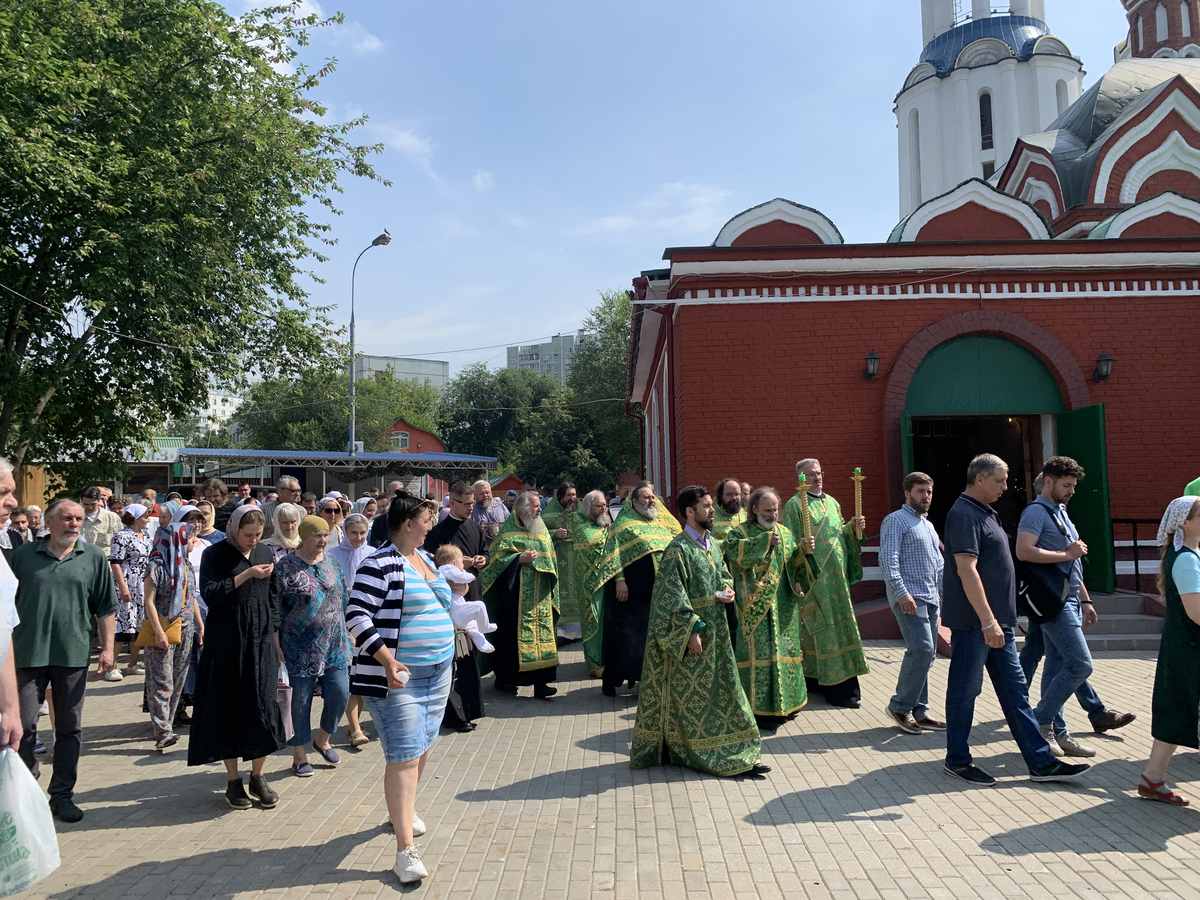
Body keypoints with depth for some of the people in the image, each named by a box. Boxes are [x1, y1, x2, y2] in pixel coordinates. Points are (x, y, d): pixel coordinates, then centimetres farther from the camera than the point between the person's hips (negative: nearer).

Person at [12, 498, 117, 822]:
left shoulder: (93, 558, 3)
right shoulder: (24, 555, 3)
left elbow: (105, 608, 5)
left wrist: (107, 648, -1)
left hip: (73, 654, 1)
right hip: (28, 653, -1)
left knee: (69, 728, 9)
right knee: (23, 725, 1)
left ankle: (61, 794, 21)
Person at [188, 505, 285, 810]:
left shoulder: (266, 553, 8)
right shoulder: (215, 554, -3)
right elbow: (209, 593, -15)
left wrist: (274, 636, 9)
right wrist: (246, 574, -22)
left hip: (261, 639, 3)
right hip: (226, 641, -3)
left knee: (263, 705, 1)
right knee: (228, 707, 4)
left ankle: (257, 776, 15)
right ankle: (233, 779, 16)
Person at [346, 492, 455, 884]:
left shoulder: (425, 558, 12)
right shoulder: (379, 564, -16)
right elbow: (356, 616, -20)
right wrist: (388, 661, -25)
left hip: (437, 672, 8)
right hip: (398, 676, -8)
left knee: (422, 748, 18)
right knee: (404, 757, -7)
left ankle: (404, 809, 41)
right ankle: (406, 849, 0)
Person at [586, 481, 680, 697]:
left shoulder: (662, 522, 13)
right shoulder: (624, 522, -6)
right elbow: (614, 554, -12)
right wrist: (619, 580, -20)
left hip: (655, 590, 6)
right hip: (631, 590, -6)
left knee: (648, 633, 10)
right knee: (624, 633, -1)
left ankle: (638, 675, 22)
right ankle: (611, 679, 9)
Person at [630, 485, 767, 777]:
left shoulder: (712, 543, 8)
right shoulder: (678, 548, -17)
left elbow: (725, 573, 20)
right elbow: (674, 594, -19)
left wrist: (726, 591, -2)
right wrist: (692, 629, -21)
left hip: (716, 630, 8)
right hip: (690, 632, -8)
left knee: (722, 689, 13)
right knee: (689, 693, 2)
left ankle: (734, 755, 24)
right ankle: (680, 751, 15)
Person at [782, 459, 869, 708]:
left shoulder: (831, 502, 15)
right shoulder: (795, 505, -8)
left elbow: (841, 535, 20)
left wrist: (854, 527, 3)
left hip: (837, 574, 8)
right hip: (815, 575, -8)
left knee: (838, 625, 11)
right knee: (824, 628, -5)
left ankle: (818, 680, 21)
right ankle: (840, 687, 0)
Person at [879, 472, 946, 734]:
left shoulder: (928, 525, 23)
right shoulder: (896, 520, -5)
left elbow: (938, 563, 27)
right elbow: (888, 560, -16)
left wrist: (944, 593, 17)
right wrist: (902, 593, -24)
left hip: (931, 598, 9)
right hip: (909, 597, -9)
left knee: (927, 654, 8)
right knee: (921, 649, -17)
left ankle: (918, 711, 15)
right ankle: (900, 706, -5)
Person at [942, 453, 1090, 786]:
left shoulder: (985, 512, 16)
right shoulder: (964, 515, -16)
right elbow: (966, 570, -23)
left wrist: (998, 620, 21)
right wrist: (987, 621, -25)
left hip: (996, 621, 10)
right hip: (974, 621, -10)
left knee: (1015, 690, 11)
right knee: (964, 690, 2)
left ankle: (1041, 762, 17)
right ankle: (957, 760, 15)